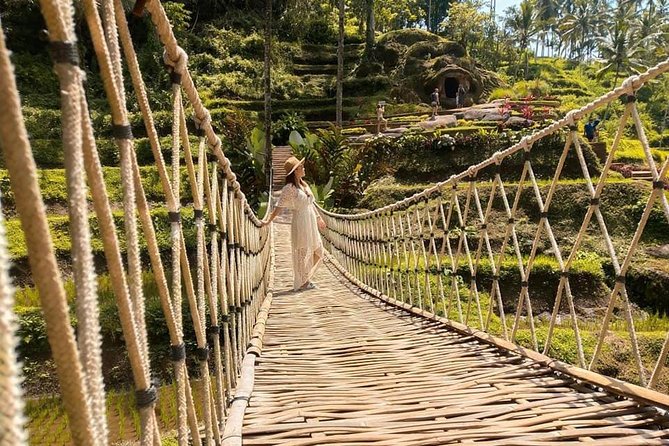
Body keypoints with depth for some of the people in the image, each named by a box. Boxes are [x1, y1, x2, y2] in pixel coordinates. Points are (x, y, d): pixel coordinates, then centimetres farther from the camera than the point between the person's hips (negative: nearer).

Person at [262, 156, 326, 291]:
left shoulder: (304, 184, 11)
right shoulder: (289, 188, -13)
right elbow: (279, 206, -15)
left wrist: (318, 218, 26)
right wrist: (268, 220, -20)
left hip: (311, 222, 9)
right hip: (300, 223, -8)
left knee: (318, 251, 13)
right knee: (302, 252, 2)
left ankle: (306, 279, 28)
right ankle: (301, 282, 18)